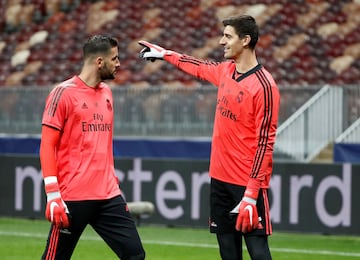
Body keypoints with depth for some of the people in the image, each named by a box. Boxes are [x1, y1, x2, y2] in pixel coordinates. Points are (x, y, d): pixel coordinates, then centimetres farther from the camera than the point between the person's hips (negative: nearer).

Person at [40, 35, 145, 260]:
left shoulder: (107, 92, 14)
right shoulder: (64, 93, -7)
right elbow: (48, 145, -10)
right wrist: (52, 195, -16)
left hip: (108, 196, 7)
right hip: (72, 198, -7)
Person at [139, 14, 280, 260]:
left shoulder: (264, 86, -16)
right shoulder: (225, 70, 8)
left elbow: (265, 142, -18)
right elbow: (199, 66, 32)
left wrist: (251, 194, -22)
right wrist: (165, 54, 43)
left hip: (248, 183, -8)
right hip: (220, 178, 8)